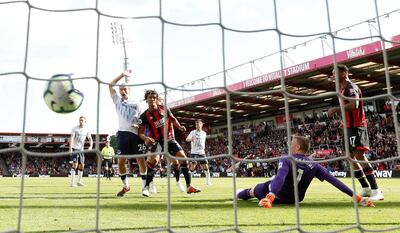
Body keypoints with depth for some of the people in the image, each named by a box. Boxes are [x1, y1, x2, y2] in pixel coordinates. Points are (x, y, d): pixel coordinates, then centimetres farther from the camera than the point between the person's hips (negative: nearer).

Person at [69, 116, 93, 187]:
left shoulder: (86, 130, 5)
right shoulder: (75, 128, -7)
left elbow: (90, 139, 6)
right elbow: (71, 138, -14)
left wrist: (91, 146, -14)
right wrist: (70, 148, -24)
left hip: (81, 149, 5)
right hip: (74, 148, -5)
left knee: (81, 165, 5)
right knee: (75, 164, -15)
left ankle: (79, 182, 17)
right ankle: (72, 182, -11)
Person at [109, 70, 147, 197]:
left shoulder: (136, 104, 12)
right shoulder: (117, 100, 15)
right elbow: (110, 85, 9)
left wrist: (139, 126, -9)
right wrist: (122, 75, 4)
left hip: (136, 134, -1)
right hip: (123, 134, 1)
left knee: (141, 160, -4)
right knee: (121, 161, -1)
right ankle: (125, 186, 17)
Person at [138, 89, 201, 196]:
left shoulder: (164, 109, -1)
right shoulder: (144, 116, -8)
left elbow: (172, 119, 13)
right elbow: (140, 132, -8)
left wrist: (179, 126, -5)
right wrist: (146, 138, -29)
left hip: (168, 138, 3)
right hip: (155, 140, -2)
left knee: (183, 157, -8)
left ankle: (189, 186, 0)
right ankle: (146, 186, -7)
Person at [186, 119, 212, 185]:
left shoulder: (204, 133, 12)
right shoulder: (193, 132, 0)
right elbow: (187, 139, -10)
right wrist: (191, 139, -29)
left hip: (202, 152, 4)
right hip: (194, 152, -4)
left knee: (205, 166, -1)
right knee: (193, 166, -14)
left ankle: (208, 181, 10)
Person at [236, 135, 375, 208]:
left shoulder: (286, 160, -26)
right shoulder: (314, 165, -15)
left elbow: (280, 178, -45)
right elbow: (334, 181, -23)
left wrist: (269, 197, -60)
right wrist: (356, 197, -24)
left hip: (276, 194, -4)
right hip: (295, 200, 4)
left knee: (255, 190, 28)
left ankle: (239, 194, 57)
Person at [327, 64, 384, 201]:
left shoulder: (351, 87, -12)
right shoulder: (343, 89, 18)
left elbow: (354, 105, -29)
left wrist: (335, 109, -27)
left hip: (356, 126, -10)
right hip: (350, 127, 10)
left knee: (359, 155, -18)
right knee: (351, 157, 13)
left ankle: (375, 191, -18)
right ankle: (366, 188, 21)